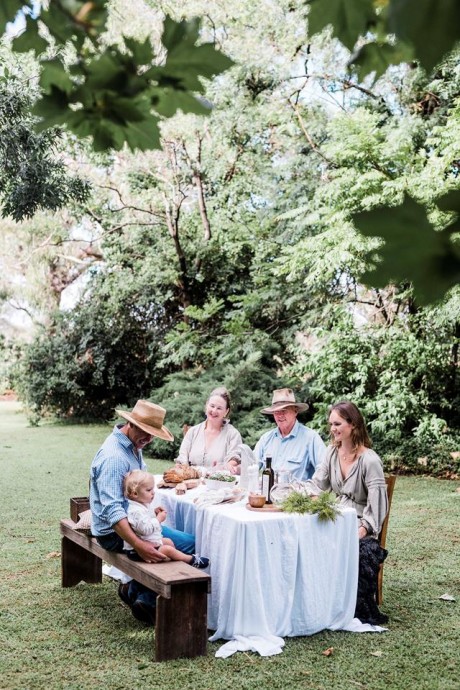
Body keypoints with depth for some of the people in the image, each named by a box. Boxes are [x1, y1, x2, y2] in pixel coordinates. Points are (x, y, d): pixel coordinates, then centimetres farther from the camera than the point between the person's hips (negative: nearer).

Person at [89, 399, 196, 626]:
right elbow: (111, 510, -33)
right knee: (188, 544, -14)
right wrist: (139, 545, -41)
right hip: (116, 532, -10)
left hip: (134, 521, 10)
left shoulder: (133, 446, 7)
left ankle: (134, 588, 15)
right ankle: (146, 599, -3)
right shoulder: (113, 457, -25)